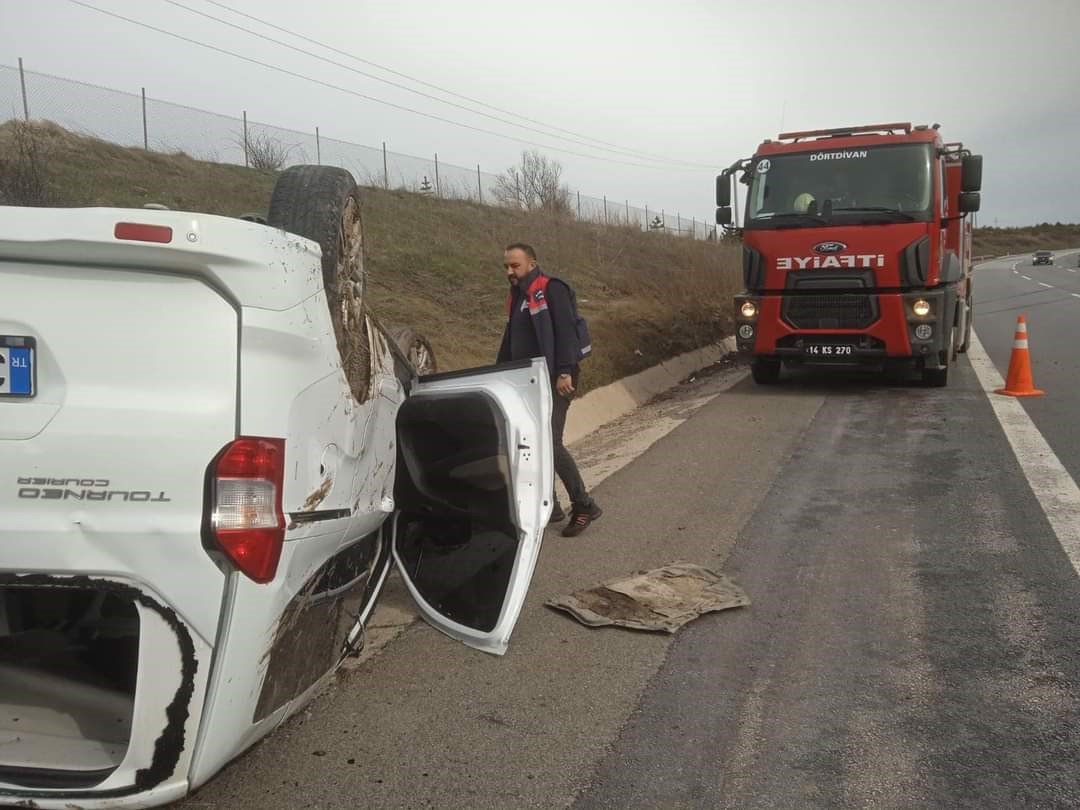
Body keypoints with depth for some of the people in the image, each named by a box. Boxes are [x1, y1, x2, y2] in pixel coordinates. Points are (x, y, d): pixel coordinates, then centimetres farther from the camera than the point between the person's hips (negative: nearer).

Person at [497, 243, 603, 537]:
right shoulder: (517, 296, 19)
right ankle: (548, 506, 20)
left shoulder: (551, 289, -8)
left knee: (550, 442, -15)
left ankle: (584, 505, -3)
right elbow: (509, 342, 24)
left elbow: (566, 331, -17)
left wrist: (565, 372, -25)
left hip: (555, 379, -9)